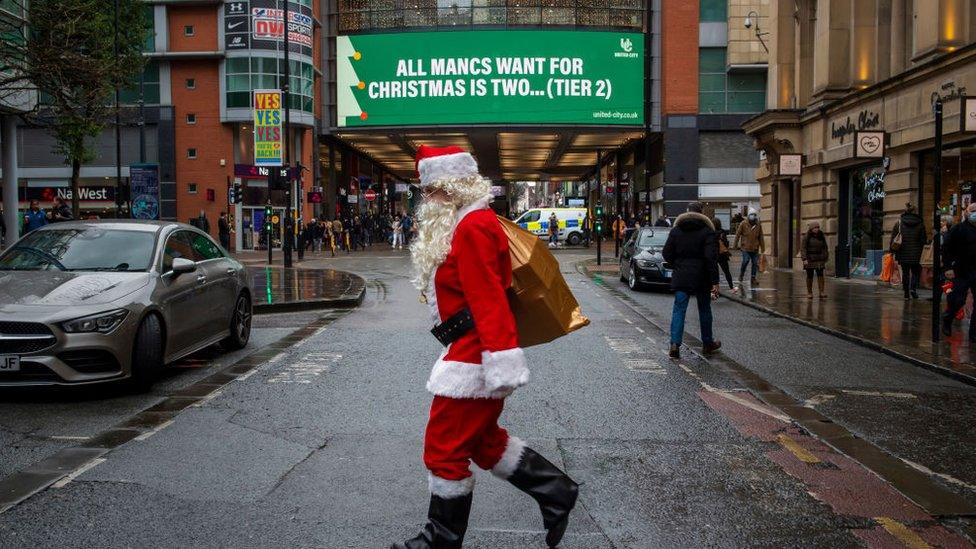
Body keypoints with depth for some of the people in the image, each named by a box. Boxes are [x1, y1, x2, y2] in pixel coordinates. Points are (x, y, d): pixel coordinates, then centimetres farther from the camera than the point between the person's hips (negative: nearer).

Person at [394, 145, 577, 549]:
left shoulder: (473, 227, -18)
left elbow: (488, 299, -26)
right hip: (472, 349, 11)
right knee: (483, 440, 19)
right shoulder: (464, 224, 15)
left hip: (474, 354, -11)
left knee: (444, 450, 0)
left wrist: (502, 360, -30)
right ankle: (556, 492, 26)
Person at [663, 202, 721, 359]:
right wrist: (715, 282, -13)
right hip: (701, 277, -1)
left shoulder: (675, 230, 3)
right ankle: (707, 343, 26)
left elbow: (666, 254, 3)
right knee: (704, 310, 14)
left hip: (681, 277, 2)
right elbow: (711, 258, -13)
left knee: (679, 310, 1)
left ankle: (675, 344, -14)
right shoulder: (707, 231, -6)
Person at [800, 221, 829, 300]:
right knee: (810, 276, 4)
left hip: (819, 259, 2)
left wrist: (826, 258, 12)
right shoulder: (806, 237, -4)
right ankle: (809, 293, 14)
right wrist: (804, 259, -18)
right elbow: (803, 248, -9)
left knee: (820, 275, -8)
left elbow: (825, 248, 14)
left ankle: (822, 293, -13)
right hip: (809, 260, -2)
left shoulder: (821, 237, 7)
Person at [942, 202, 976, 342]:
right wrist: (948, 267, -13)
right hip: (961, 272, -4)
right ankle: (947, 320, 27)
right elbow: (947, 249, -6)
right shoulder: (958, 229, -3)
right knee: (958, 300, -2)